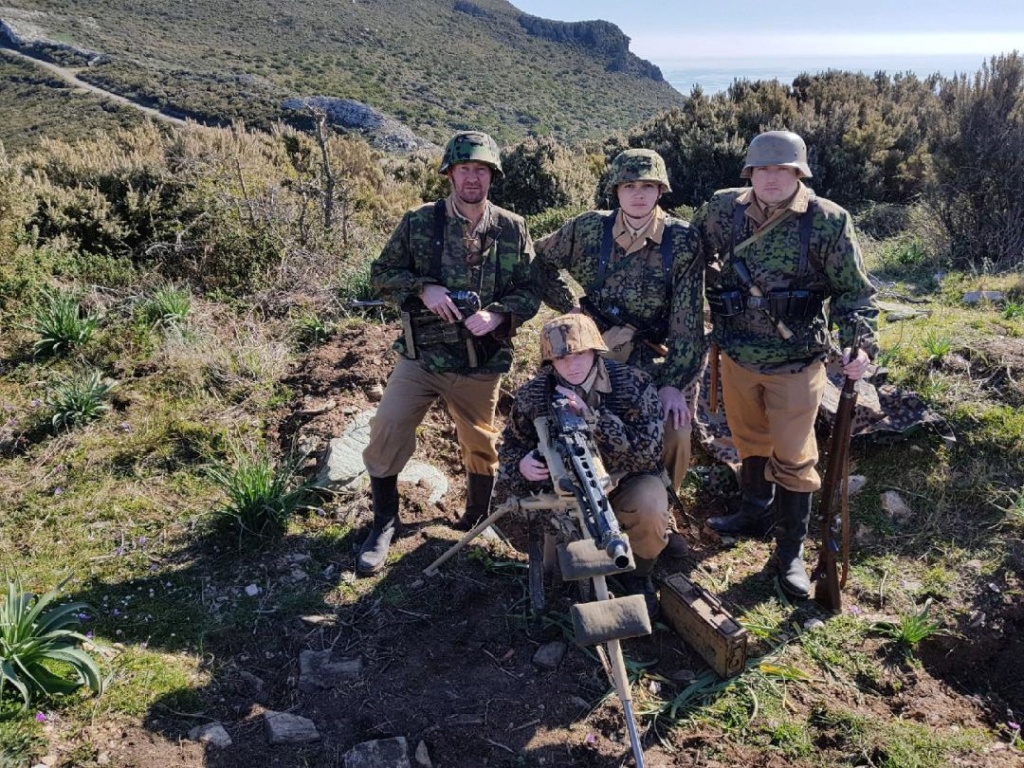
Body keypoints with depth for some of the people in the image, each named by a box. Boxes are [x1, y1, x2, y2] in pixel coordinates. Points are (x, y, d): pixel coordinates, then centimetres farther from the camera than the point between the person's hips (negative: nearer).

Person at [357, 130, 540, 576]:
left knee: (481, 446, 15)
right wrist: (423, 289, -16)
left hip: (481, 364, 1)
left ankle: (478, 521, 41)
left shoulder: (513, 229, -2)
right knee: (386, 432, -12)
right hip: (420, 356, -1)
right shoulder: (419, 222, -4)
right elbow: (382, 273, 2)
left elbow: (530, 291, 2)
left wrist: (497, 315, -17)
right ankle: (384, 523, 11)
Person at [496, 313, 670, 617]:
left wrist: (591, 419, -38)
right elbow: (511, 444, 2)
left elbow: (649, 453, -27)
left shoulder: (634, 385, -20)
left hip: (624, 483, -2)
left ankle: (636, 573, 0)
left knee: (649, 503, -35)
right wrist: (521, 463, -24)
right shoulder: (533, 394, -11)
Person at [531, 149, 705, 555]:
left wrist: (674, 382, -18)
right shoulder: (589, 229, -7)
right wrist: (569, 305, 1)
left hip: (654, 356, 0)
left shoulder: (683, 241, -12)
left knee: (675, 434, -13)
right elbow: (541, 259, 11)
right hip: (594, 347, 1)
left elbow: (688, 321, -13)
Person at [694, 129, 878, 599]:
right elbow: (692, 255, 13)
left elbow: (854, 291, -8)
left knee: (793, 456, 4)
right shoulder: (723, 209, -5)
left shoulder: (828, 222, -13)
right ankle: (755, 514, 44)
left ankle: (791, 550, 20)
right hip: (737, 357, 4)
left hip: (796, 365, -4)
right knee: (749, 441, 21)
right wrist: (712, 302, 6)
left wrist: (860, 344, -22)